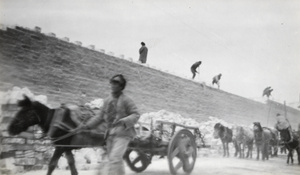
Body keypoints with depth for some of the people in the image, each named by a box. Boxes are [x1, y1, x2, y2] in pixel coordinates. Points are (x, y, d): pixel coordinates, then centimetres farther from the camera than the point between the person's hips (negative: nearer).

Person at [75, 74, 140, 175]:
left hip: (123, 133, -6)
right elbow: (100, 117, 16)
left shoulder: (126, 100, -6)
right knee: (114, 160, 12)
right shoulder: (107, 101, 12)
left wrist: (123, 121, -25)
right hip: (111, 134, 6)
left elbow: (136, 115, -8)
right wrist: (87, 126, 9)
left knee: (115, 158, -18)